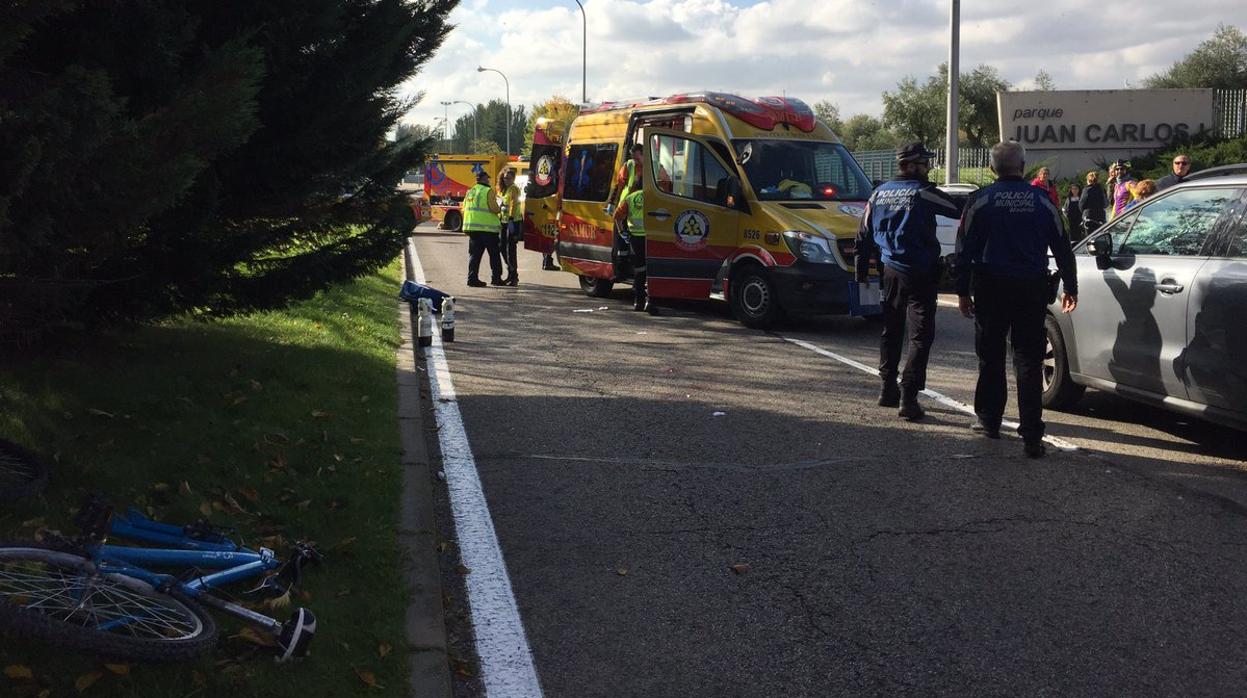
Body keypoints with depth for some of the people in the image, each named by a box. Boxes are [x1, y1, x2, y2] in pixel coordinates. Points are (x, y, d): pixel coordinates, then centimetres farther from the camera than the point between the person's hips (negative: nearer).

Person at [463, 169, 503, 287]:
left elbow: (465, 209, 16)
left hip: (472, 227, 6)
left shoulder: (470, 192, 14)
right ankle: (496, 278, 6)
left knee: (474, 254, 8)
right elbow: (494, 208, -14)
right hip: (487, 227, -6)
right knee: (494, 254, 4)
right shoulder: (488, 191, -8)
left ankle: (472, 278, 2)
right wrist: (500, 209, 7)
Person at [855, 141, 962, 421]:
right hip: (919, 273, -6)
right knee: (920, 334, -3)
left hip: (891, 271, 7)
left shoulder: (880, 193, 7)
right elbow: (960, 209, -11)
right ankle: (908, 397, -10)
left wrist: (861, 269, 19)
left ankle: (888, 389, 24)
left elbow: (864, 234, 11)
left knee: (891, 330, 18)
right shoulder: (922, 193, -12)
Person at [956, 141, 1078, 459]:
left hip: (990, 289, -1)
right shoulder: (1042, 201, 3)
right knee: (1029, 361, 0)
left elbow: (965, 249, -3)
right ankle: (1031, 436, -5)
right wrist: (1070, 287, 18)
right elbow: (1062, 247, 8)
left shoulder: (980, 200, -2)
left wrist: (963, 291, 3)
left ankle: (989, 420, 23)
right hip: (1032, 289, 1)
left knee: (991, 357, 14)